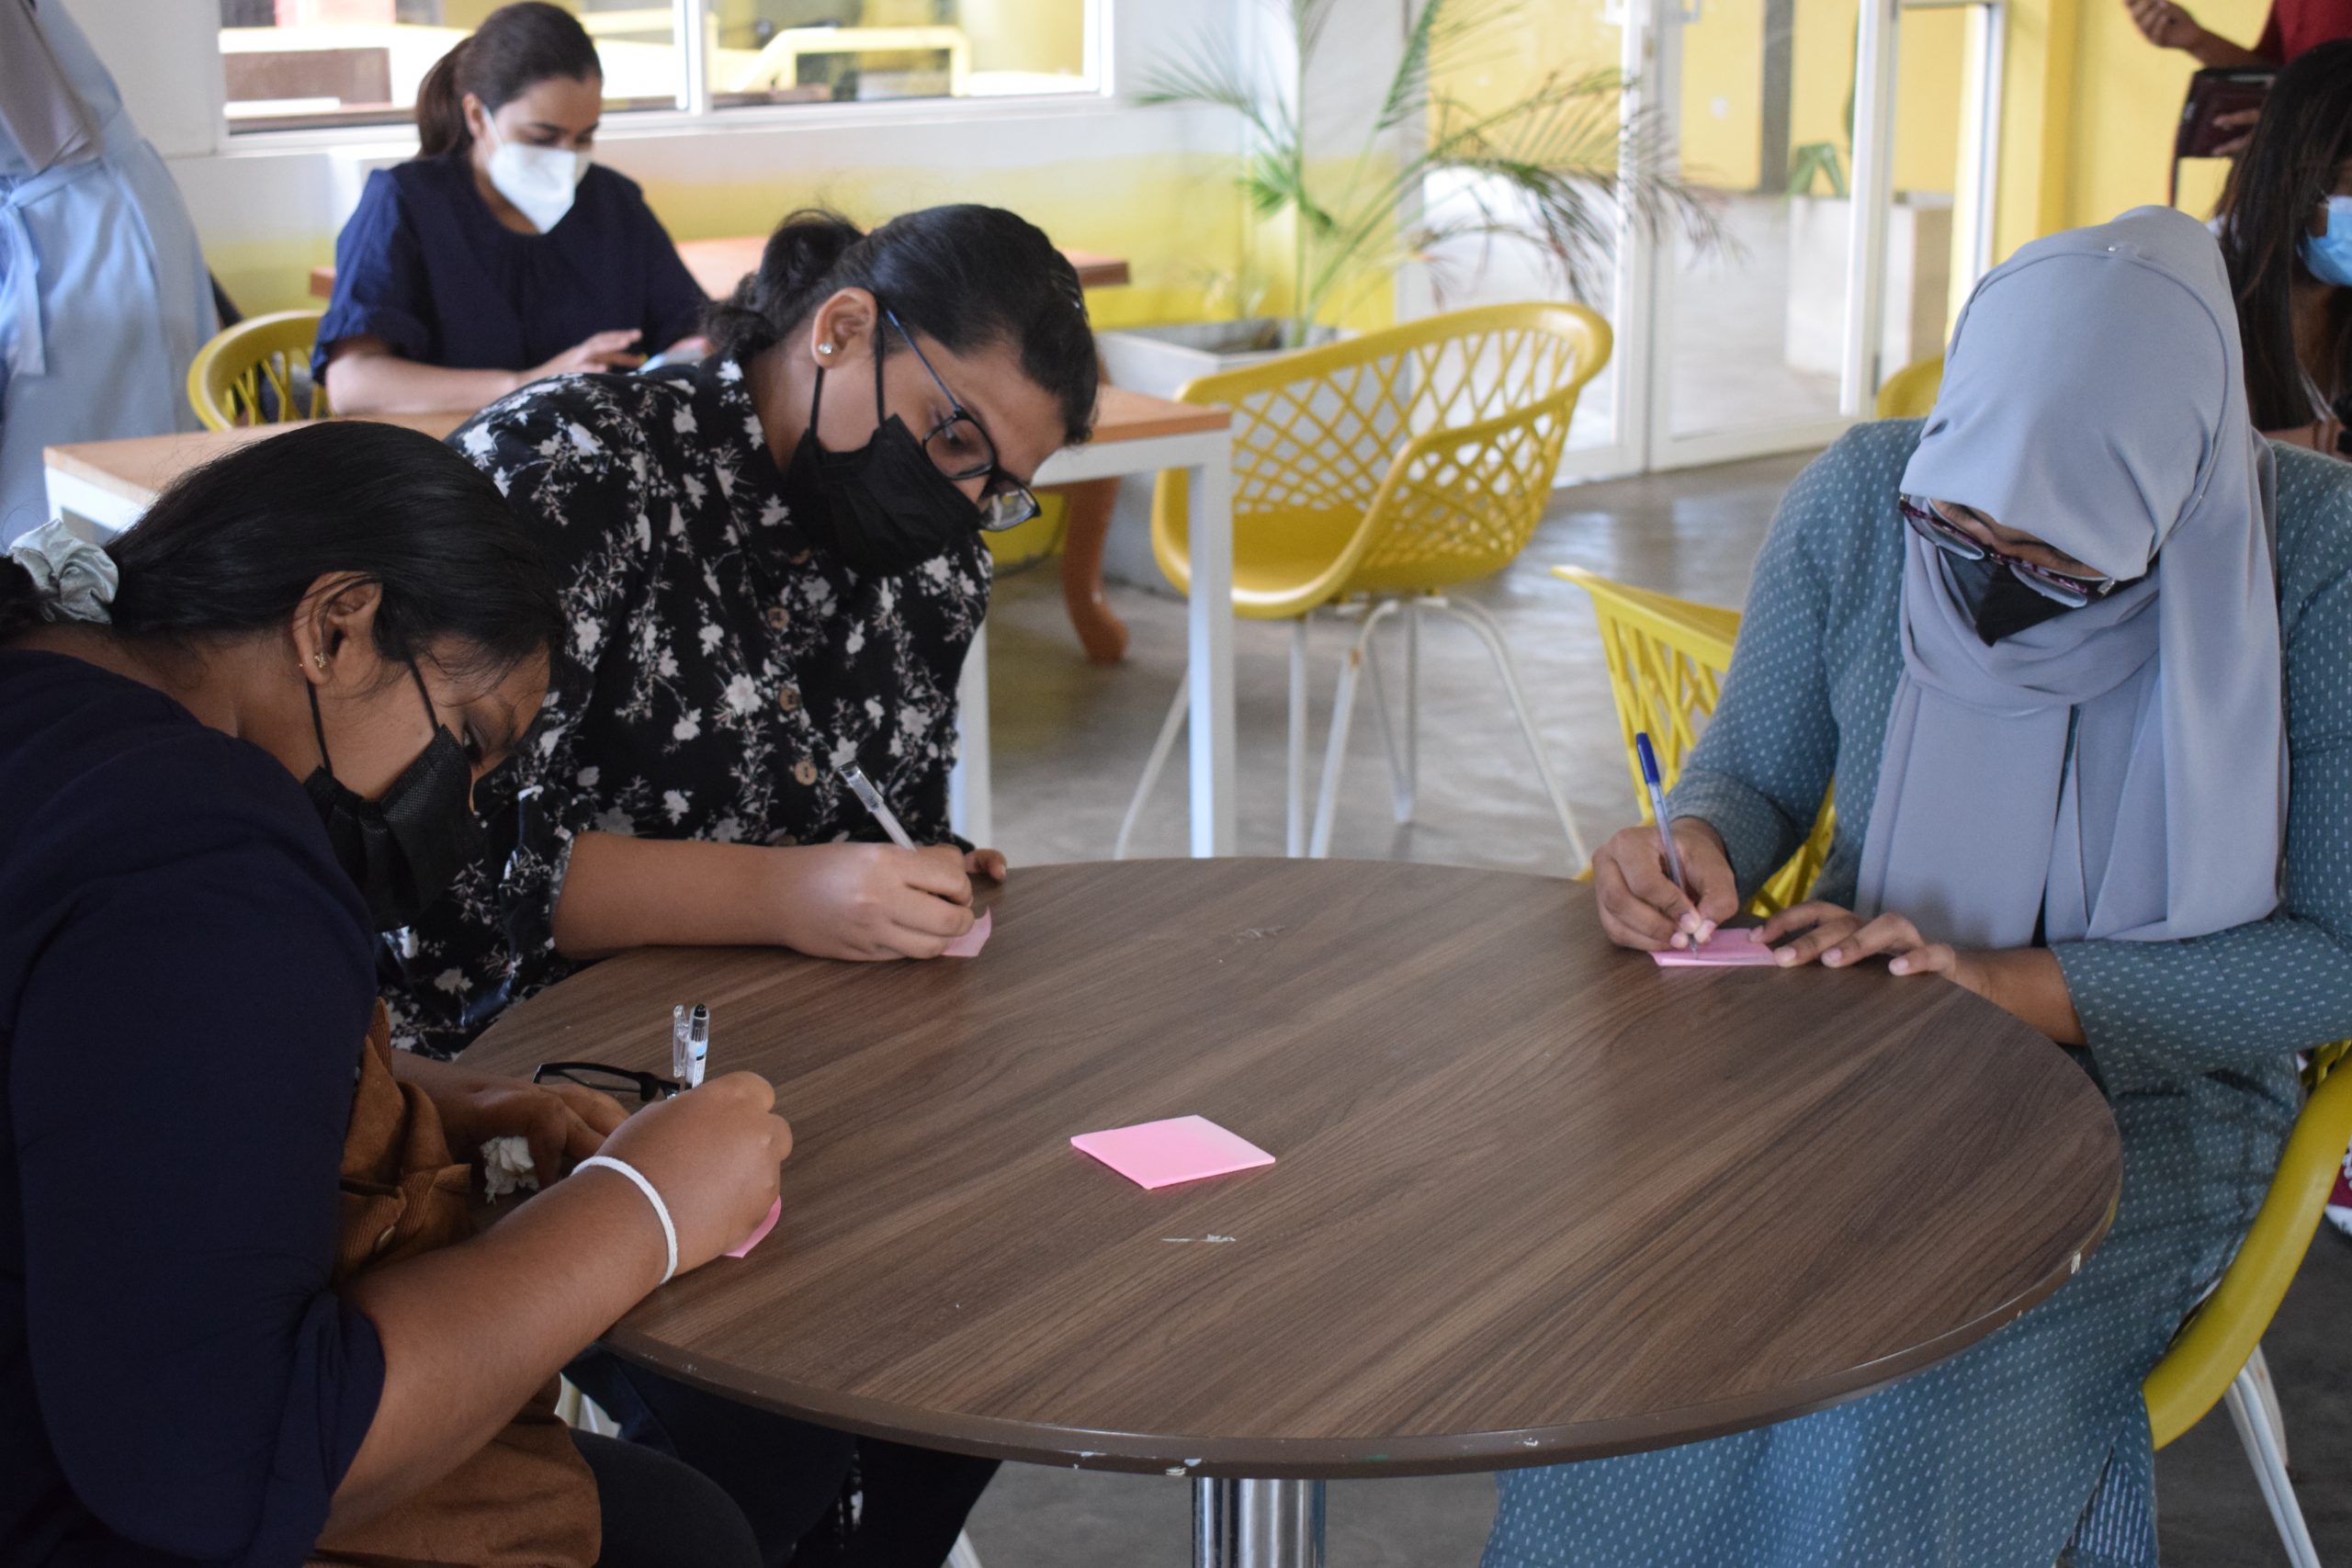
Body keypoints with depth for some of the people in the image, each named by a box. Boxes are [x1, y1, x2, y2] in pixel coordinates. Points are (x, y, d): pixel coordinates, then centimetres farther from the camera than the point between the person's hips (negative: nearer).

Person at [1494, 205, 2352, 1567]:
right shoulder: (1860, 502, -9)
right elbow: (1756, 770, 7)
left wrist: (2017, 982, -22)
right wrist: (1698, 849, -18)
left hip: (2149, 1091, -2)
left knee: (1890, 1399, -30)